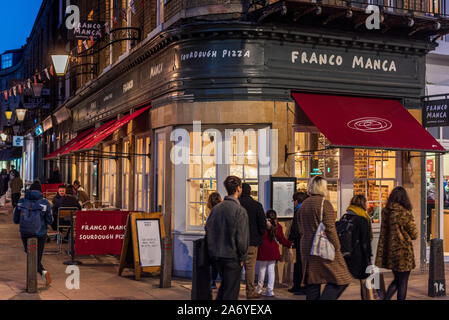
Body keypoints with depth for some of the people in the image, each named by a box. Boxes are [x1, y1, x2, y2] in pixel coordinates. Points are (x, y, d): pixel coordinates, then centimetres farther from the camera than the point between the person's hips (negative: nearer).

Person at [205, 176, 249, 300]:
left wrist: (212, 251, 15)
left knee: (225, 284, 24)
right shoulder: (240, 211, -15)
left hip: (216, 256, 6)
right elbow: (242, 238, -15)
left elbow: (208, 231, 5)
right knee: (231, 291, 5)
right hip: (232, 257, -6)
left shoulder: (215, 209, 2)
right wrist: (242, 257, -3)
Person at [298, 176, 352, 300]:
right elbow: (330, 228, -15)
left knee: (312, 283, 9)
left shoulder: (303, 205, 12)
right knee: (340, 280, 0)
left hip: (306, 248, 7)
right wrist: (337, 247, -9)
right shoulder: (324, 204, -10)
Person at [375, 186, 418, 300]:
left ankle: (386, 298, 9)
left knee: (397, 280, 21)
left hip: (389, 252, 6)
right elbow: (414, 235, -6)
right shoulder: (405, 214, -15)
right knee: (403, 283, 7)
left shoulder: (385, 212, 2)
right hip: (403, 252, -6)